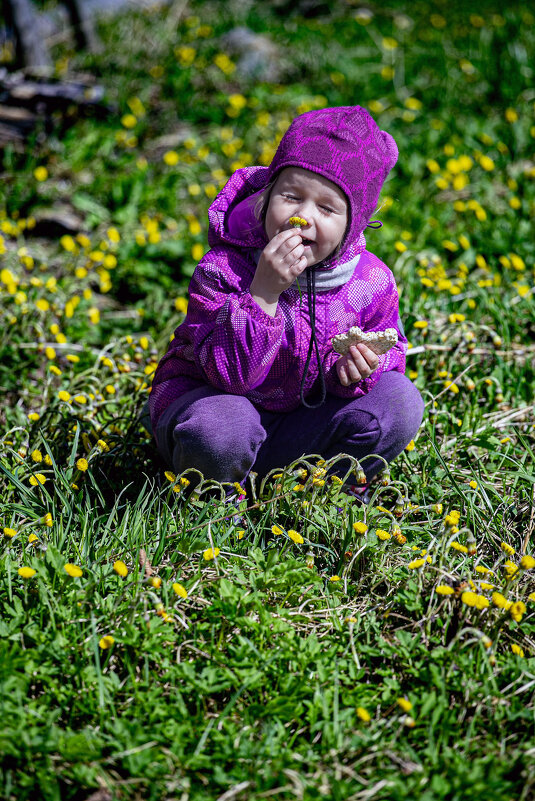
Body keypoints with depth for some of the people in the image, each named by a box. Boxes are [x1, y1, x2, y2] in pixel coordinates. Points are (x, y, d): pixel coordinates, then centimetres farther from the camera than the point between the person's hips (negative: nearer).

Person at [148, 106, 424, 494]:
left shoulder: (370, 281, -14)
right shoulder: (224, 269, -25)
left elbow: (389, 350, 4)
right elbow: (229, 374, -32)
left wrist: (360, 371, -22)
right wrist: (263, 292, -42)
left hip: (302, 416, 3)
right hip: (213, 396, -3)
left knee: (400, 401, -17)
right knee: (218, 431, -38)